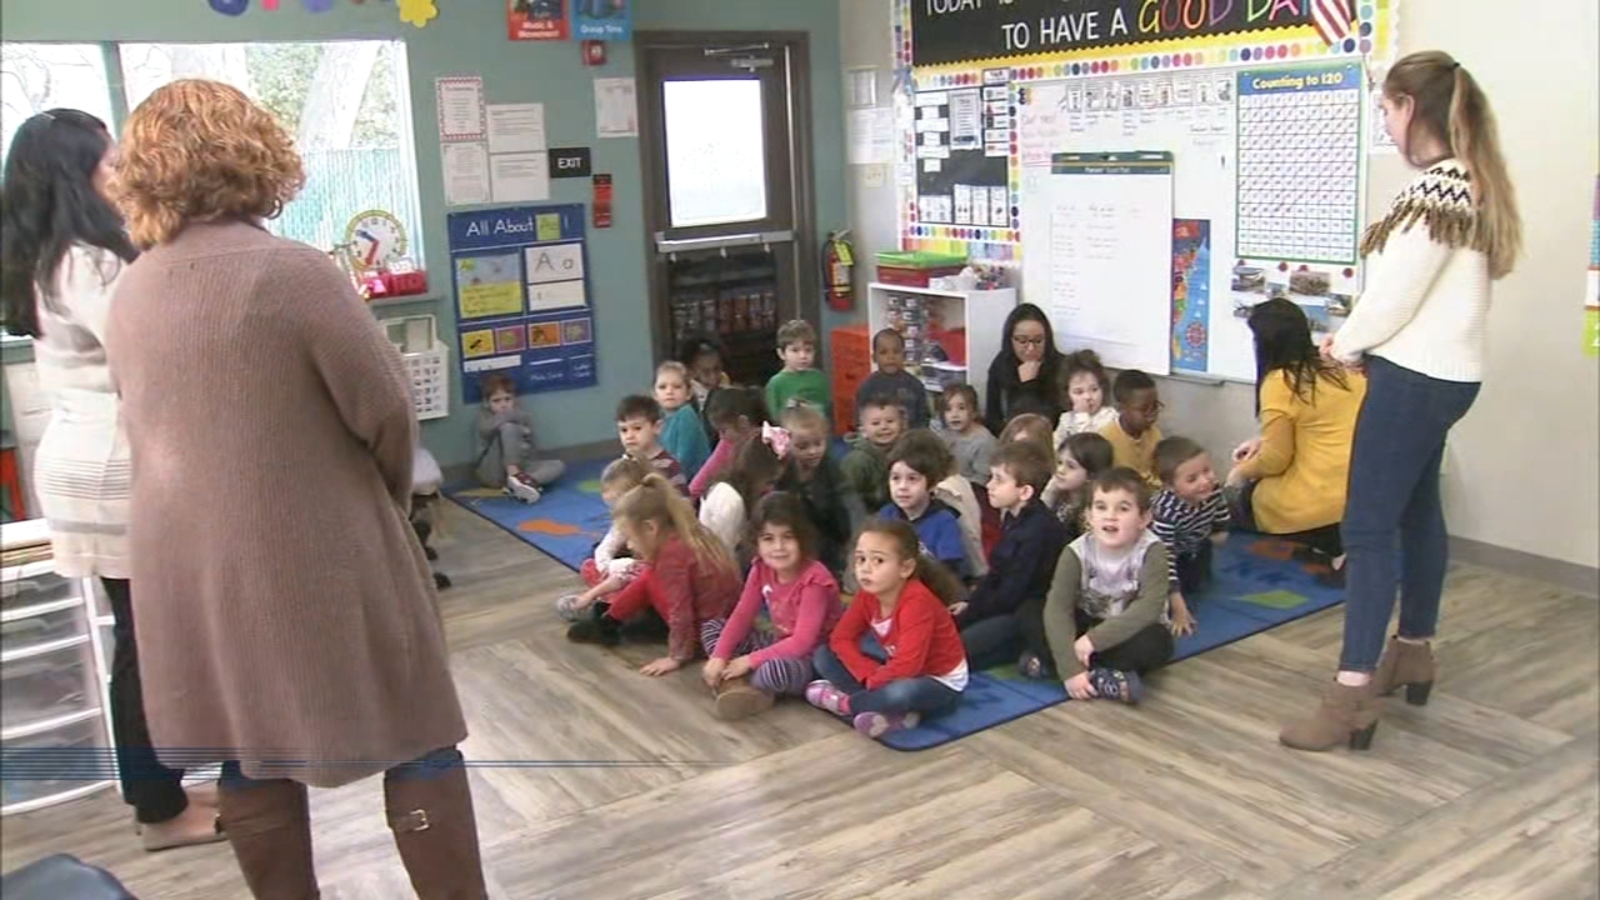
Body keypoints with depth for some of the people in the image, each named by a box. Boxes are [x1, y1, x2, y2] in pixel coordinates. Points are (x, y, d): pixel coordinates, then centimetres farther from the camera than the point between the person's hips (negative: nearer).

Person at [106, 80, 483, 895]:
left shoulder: (129, 295, 3)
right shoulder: (291, 272, -18)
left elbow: (151, 428, 11)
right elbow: (388, 413, -15)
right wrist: (388, 499, 5)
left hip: (191, 566, 7)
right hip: (318, 558, -6)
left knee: (250, 756, 16)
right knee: (415, 739, 6)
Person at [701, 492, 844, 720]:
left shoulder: (814, 579, -25)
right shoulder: (761, 569, -4)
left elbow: (802, 642, -28)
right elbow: (742, 616, -1)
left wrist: (750, 661, -26)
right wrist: (719, 657, -15)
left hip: (815, 657, -8)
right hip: (780, 645, 8)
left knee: (775, 669, -40)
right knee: (712, 627, 2)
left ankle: (736, 683, -7)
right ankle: (735, 682, -20)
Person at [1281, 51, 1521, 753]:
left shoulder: (1436, 190, -20)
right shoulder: (1472, 184, 11)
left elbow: (1394, 297, -19)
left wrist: (1344, 346, 0)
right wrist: (1357, 338, 7)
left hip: (1411, 378, -10)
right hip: (1444, 373, 10)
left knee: (1368, 528, -9)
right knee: (1417, 512, 20)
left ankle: (1352, 696, -8)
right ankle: (1413, 654, 34)